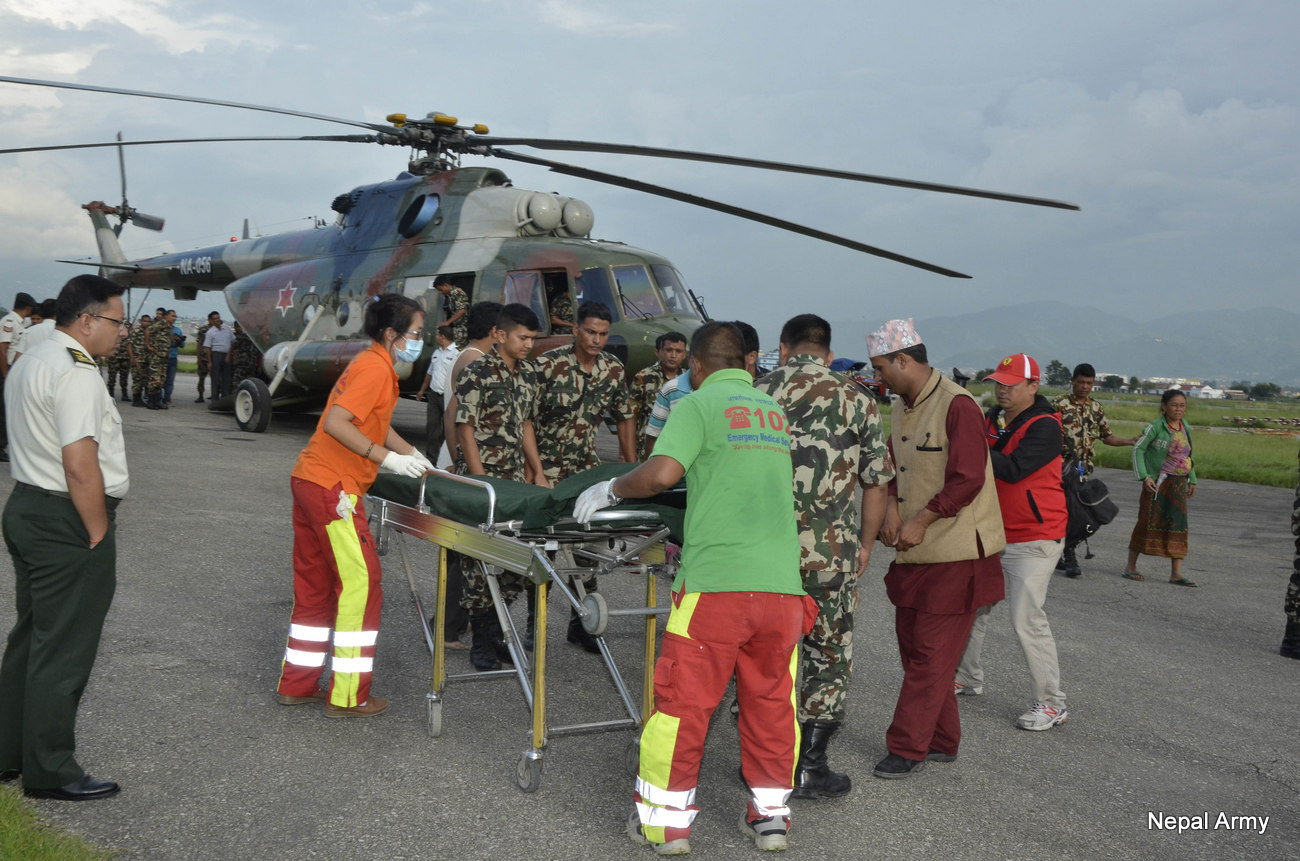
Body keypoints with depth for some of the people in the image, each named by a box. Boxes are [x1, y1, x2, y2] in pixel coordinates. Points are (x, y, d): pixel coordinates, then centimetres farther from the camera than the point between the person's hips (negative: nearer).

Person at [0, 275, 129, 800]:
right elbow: (80, 465, -24)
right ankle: (50, 772, 9)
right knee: (62, 652, -1)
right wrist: (99, 536, -16)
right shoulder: (76, 374, -18)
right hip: (66, 522, -11)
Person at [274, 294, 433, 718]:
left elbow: (376, 424, 27)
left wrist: (412, 455, 18)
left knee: (316, 583, 15)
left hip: (311, 480, 10)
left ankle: (297, 683, 24)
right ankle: (347, 696, 3)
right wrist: (387, 457, -21)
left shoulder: (373, 364, 17)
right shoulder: (375, 368, -14)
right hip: (332, 487, -10)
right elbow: (335, 423, -23)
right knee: (360, 583, -4)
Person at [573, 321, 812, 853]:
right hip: (781, 584, 6)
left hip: (716, 584, -5)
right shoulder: (775, 410, 16)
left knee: (683, 702, 5)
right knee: (771, 701, 15)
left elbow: (662, 473, -17)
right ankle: (770, 815, 24)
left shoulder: (699, 404, -2)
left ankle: (664, 820, 15)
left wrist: (609, 489, 1)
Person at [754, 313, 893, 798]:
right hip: (831, 553, -1)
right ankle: (809, 768, 15)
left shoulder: (757, 395, 2)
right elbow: (877, 483, 2)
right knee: (829, 655, 11)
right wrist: (865, 545, 14)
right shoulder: (857, 402, 2)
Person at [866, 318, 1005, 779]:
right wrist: (893, 507, -1)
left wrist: (920, 522, -18)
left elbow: (967, 480, -20)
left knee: (931, 655, -3)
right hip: (915, 553, 9)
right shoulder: (902, 408, 12)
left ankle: (907, 749, 5)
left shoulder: (957, 406, -16)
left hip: (955, 554, -9)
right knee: (913, 646, 14)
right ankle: (942, 741, 27)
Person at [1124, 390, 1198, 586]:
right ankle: (1131, 567, 11)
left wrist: (1192, 480, 16)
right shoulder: (1156, 427, -11)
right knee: (1148, 522, 0)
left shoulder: (1185, 428, 7)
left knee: (1178, 525, 2)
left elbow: (1188, 455, 18)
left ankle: (1176, 573, 4)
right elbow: (1138, 449, -10)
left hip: (1178, 483, 5)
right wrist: (1144, 476, -17)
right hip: (1156, 482, -5)